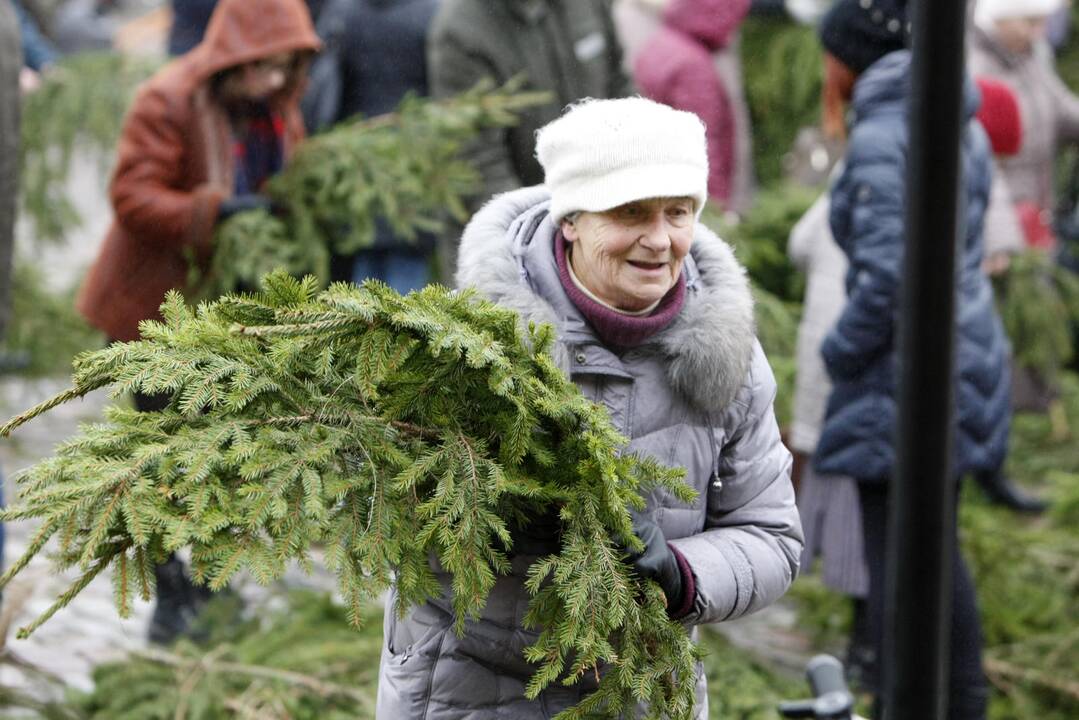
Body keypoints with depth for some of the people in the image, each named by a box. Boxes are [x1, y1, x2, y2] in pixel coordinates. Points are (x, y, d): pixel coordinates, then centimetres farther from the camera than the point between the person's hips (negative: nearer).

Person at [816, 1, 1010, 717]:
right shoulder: (962, 126, 9)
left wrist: (840, 349, -11)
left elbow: (889, 276, -27)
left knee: (896, 561, -1)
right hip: (967, 355, 9)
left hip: (905, 377, -9)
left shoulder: (883, 135, -19)